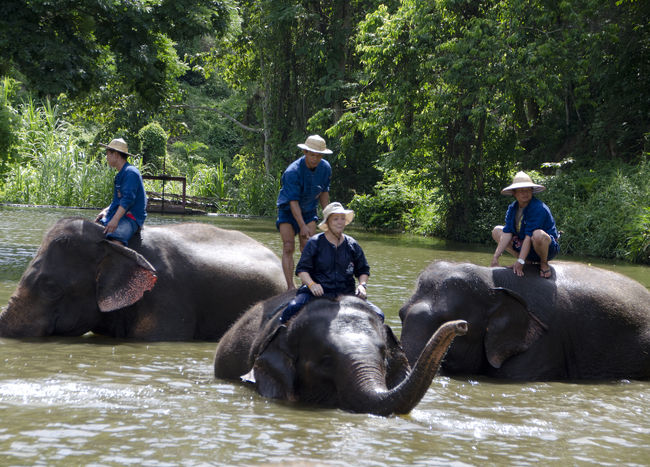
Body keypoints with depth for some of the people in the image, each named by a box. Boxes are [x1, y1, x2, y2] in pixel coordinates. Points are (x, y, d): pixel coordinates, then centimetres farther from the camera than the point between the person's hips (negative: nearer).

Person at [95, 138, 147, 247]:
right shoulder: (120, 174, 20)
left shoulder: (130, 172, -11)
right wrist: (105, 211, 10)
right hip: (116, 215, 10)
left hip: (131, 217, -10)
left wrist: (115, 219, -30)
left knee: (116, 239, -36)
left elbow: (128, 198, -22)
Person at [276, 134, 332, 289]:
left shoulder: (325, 168, -8)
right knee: (288, 247, -13)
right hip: (288, 211, -4)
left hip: (309, 211, 4)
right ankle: (290, 286, -15)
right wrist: (302, 226, -33)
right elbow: (293, 201, -28)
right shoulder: (293, 171, -27)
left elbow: (324, 192, 9)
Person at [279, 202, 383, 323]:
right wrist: (311, 284, -18)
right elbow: (301, 269, 1)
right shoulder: (314, 242, 3)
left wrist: (362, 285, -1)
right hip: (318, 292, -3)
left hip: (346, 294, 3)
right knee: (292, 308, -31)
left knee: (377, 315, -16)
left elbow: (363, 270, 21)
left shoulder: (352, 245, 12)